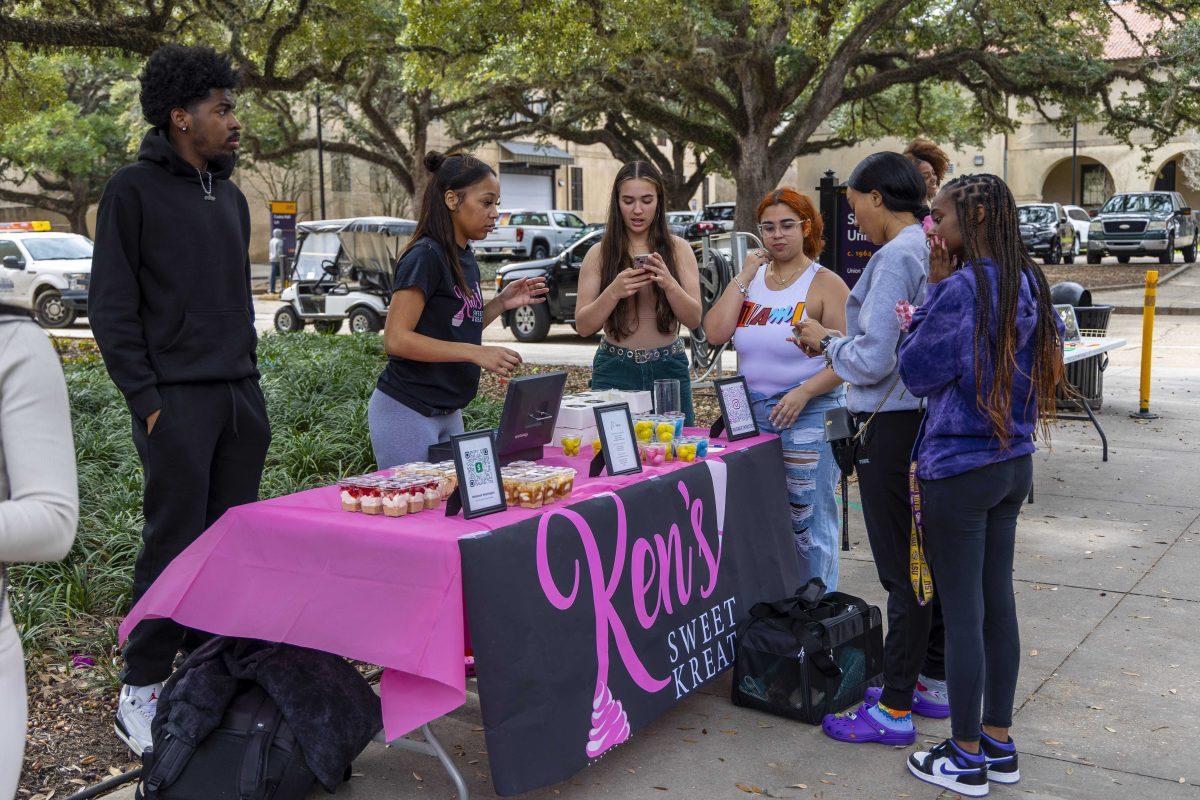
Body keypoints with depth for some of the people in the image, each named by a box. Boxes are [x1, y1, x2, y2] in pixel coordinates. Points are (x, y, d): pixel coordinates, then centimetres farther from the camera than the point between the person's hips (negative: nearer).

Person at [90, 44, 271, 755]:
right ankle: (142, 690, 9)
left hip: (242, 397, 7)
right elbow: (112, 308, -7)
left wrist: (250, 374, 15)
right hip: (178, 401, -6)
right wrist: (146, 399, -12)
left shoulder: (231, 197, 16)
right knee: (176, 545, -4)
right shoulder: (135, 190, -4)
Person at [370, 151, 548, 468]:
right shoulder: (425, 256, -16)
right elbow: (396, 339, -21)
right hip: (406, 412, -8)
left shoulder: (466, 258, 10)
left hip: (448, 413, 8)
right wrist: (477, 353, -26)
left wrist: (501, 303, 2)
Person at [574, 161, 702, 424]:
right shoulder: (599, 254, 1)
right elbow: (583, 327, -4)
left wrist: (669, 284, -22)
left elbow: (694, 319, -4)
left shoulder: (678, 249, 2)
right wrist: (614, 292, -21)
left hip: (669, 369, 1)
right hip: (615, 372, -1)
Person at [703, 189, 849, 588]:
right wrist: (742, 278, -3)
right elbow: (715, 333, -2)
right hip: (752, 413, 5)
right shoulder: (751, 278, 11)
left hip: (807, 416, -5)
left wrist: (804, 392, -23)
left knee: (808, 522, 1)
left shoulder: (825, 283, -3)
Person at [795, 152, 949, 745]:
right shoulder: (935, 251, 10)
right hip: (929, 414, 10)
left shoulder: (896, 258, -18)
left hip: (892, 426, -10)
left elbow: (873, 360, -21)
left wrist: (827, 341, -3)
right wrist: (836, 342, 15)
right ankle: (934, 680, 31)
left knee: (902, 571, -2)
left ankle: (894, 710, 8)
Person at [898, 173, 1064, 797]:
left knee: (961, 612, 2)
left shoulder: (962, 288, -19)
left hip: (959, 470, -8)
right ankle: (998, 744, 27)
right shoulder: (1027, 284, 7)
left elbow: (917, 371, -12)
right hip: (1013, 462, 9)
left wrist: (935, 287, -3)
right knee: (998, 602, 16)